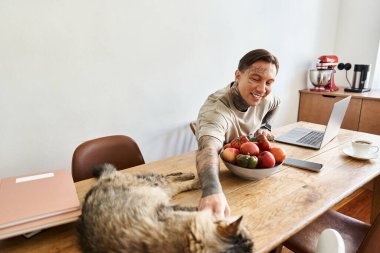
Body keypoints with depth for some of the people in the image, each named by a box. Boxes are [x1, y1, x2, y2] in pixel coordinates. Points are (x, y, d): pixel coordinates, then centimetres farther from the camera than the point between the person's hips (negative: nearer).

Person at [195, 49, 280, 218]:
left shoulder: (263, 98, -10)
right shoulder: (216, 108, -34)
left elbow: (275, 103, 17)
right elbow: (209, 148, -55)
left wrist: (264, 126, 3)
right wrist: (212, 191, -72)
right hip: (221, 171, -5)